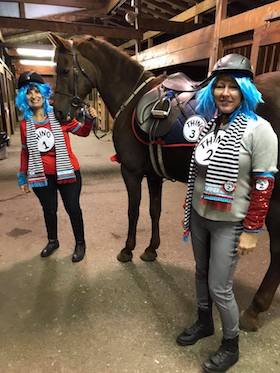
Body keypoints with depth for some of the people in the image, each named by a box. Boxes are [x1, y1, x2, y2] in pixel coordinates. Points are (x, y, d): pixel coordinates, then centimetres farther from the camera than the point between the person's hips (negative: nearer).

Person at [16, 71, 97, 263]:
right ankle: (53, 241, 42)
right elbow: (25, 151, 11)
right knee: (49, 210, 18)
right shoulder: (25, 123, 2)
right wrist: (23, 176, 13)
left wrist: (90, 120, -17)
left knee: (73, 208, 4)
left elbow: (82, 131, 4)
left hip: (67, 172, -3)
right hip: (41, 176, 3)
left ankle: (80, 243, 26)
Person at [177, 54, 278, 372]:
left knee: (219, 288, 5)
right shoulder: (209, 123, 3)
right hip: (199, 215, 6)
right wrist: (189, 205, 14)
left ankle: (231, 346, 33)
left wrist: (251, 231, -15)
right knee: (201, 273, 21)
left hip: (229, 222, -6)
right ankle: (204, 322, 47)